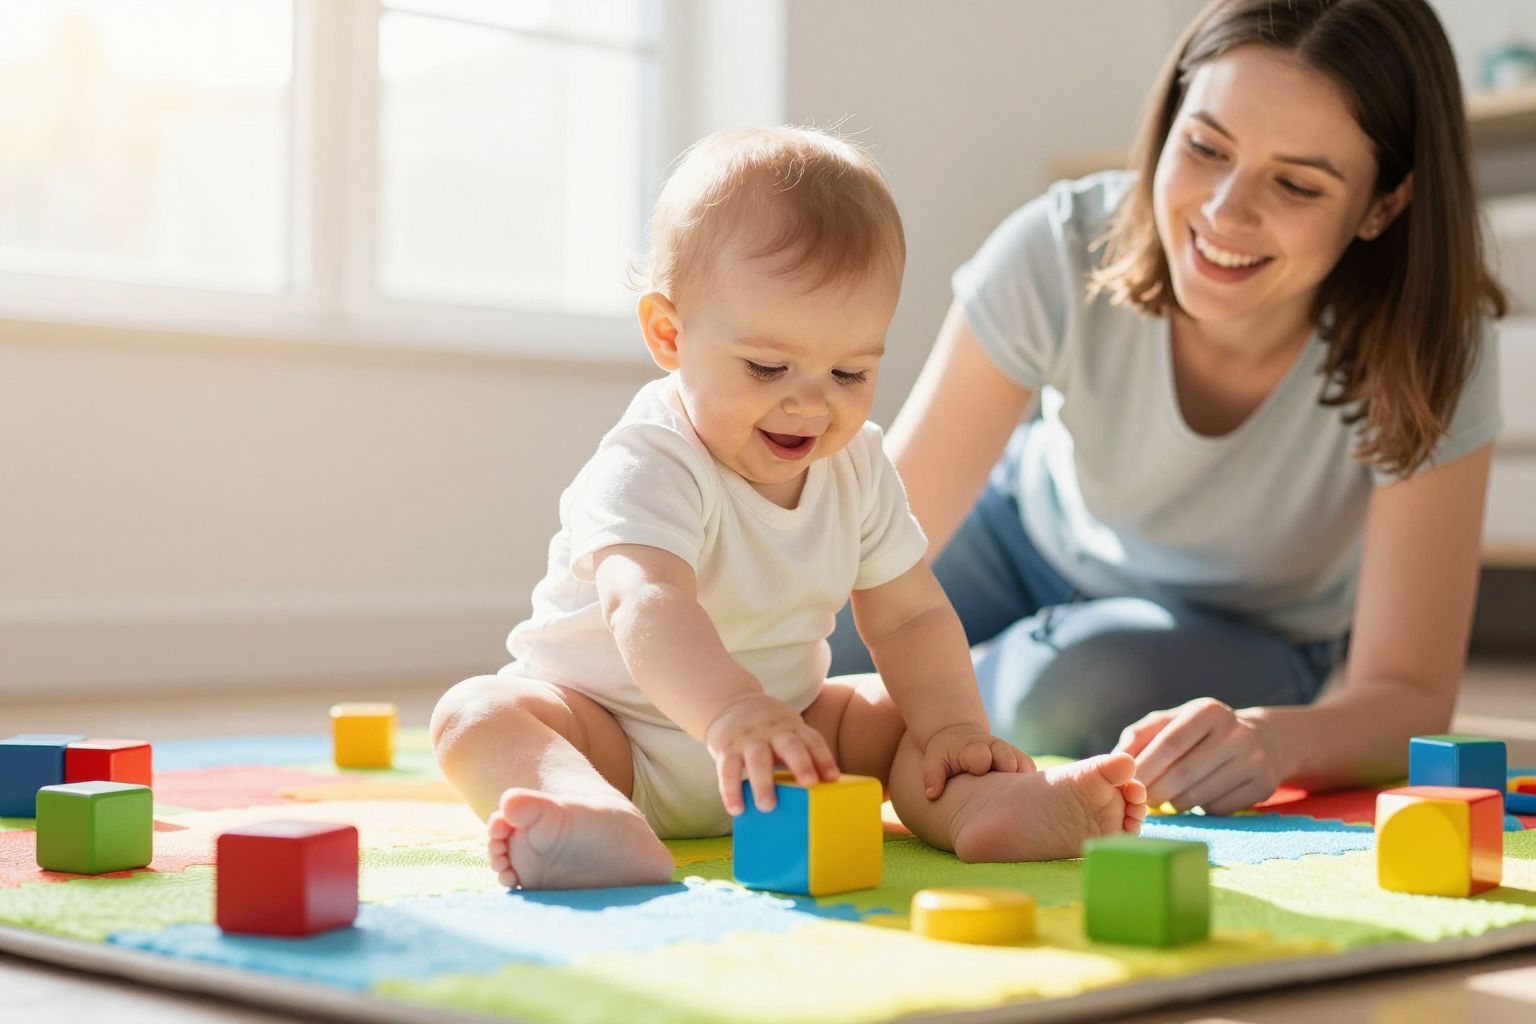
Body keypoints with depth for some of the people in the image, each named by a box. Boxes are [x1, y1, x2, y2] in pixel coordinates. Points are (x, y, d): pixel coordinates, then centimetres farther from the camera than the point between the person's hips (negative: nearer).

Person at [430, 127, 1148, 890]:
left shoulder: (855, 466, -1)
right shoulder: (649, 469, -24)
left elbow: (910, 616, 3)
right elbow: (648, 607, -42)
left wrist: (953, 729, -14)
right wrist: (732, 711, -61)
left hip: (775, 723, 6)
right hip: (608, 722, -6)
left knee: (909, 712, -5)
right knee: (480, 713, -30)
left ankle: (978, 809, -35)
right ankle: (585, 812, -61)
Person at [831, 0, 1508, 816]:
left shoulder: (1425, 356, -31)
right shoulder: (1061, 252, -31)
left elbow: (1412, 696, -32)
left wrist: (1268, 740, -56)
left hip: (1243, 643, -1)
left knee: (1071, 687, -32)